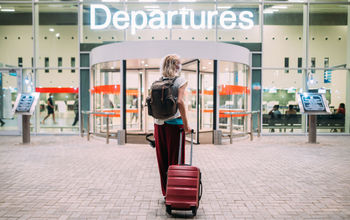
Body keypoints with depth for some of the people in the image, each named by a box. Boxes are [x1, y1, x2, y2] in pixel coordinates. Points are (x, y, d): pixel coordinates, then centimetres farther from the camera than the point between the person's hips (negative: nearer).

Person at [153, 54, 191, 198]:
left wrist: (157, 119, 12)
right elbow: (180, 102, -18)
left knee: (162, 159, 13)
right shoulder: (181, 81, -6)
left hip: (159, 123, 5)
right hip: (174, 123, -4)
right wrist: (186, 125, -14)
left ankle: (166, 192, 24)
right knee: (175, 159, 6)